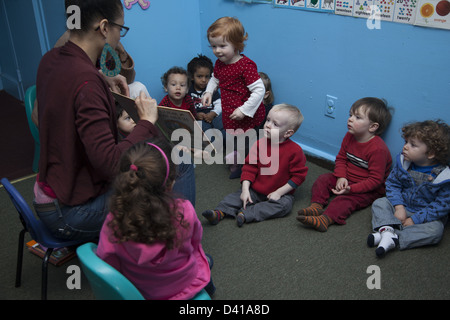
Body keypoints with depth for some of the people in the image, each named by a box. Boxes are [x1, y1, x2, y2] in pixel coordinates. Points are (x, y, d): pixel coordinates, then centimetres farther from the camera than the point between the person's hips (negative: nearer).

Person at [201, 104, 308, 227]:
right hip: (256, 190, 4)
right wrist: (245, 189, -13)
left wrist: (279, 192, -17)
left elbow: (298, 176, -12)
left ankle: (245, 214, -34)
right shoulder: (260, 144, -4)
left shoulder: (295, 151, -15)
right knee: (238, 195, -12)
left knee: (285, 204, -29)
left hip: (280, 193, -3)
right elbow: (250, 167, -2)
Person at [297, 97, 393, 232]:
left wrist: (351, 189, -29)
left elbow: (375, 180, -23)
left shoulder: (378, 149, -25)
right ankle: (316, 206, -24)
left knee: (346, 199, -31)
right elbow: (341, 158, 9)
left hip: (369, 189, -8)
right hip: (346, 179, 8)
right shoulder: (349, 137, -2)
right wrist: (341, 177, -10)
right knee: (323, 179, -6)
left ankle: (325, 219, -49)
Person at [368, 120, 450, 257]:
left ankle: (392, 240, -37)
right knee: (379, 203, -14)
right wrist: (398, 206, -17)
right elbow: (392, 183, -2)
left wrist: (415, 219, -22)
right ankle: (387, 230, -38)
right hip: (402, 207, 4)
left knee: (435, 230, -31)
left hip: (426, 215, -4)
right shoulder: (403, 163, -8)